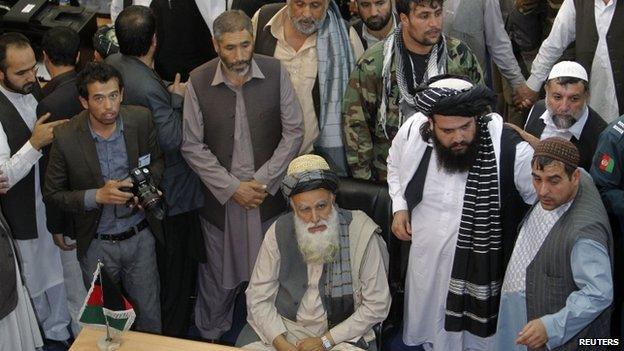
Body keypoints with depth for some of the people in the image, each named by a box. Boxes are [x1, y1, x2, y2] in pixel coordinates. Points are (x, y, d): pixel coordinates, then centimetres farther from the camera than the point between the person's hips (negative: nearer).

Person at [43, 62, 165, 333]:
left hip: (140, 236, 2)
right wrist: (97, 196, -24)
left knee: (150, 314, 16)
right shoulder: (66, 138, -19)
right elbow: (52, 194, -9)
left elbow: (157, 160, 6)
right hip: (97, 245, -1)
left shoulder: (141, 119, -12)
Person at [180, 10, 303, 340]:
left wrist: (264, 181, -11)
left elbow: (294, 132, -4)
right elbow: (192, 146, -6)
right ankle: (210, 336, 38)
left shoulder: (275, 72, -8)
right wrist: (232, 188, -12)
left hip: (269, 193, 0)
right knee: (218, 275, 14)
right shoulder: (198, 82, -10)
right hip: (220, 196, 0)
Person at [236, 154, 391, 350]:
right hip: (283, 327, 2)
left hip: (341, 332, -2)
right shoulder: (279, 233, -4)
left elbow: (376, 305, -7)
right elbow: (258, 297, -1)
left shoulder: (362, 233, -11)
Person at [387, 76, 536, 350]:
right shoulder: (412, 132, -14)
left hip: (480, 270, -3)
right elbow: (395, 165, 11)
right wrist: (399, 207, -1)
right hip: (425, 263, 4)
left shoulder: (510, 150, -26)